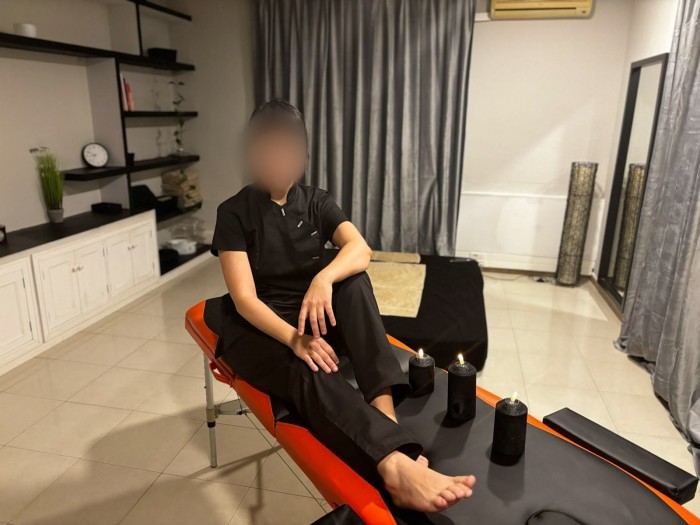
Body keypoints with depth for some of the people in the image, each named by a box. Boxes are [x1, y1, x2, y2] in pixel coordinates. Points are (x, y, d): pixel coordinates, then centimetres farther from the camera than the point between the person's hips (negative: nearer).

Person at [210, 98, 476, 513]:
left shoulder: (317, 202, 3)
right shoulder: (235, 213, -8)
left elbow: (361, 249, -17)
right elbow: (244, 298, -18)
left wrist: (324, 279, -39)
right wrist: (293, 338, -36)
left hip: (314, 318, 4)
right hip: (256, 329, -3)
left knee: (355, 281, -27)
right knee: (308, 372, -36)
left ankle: (387, 418, -38)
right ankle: (396, 465, -58)